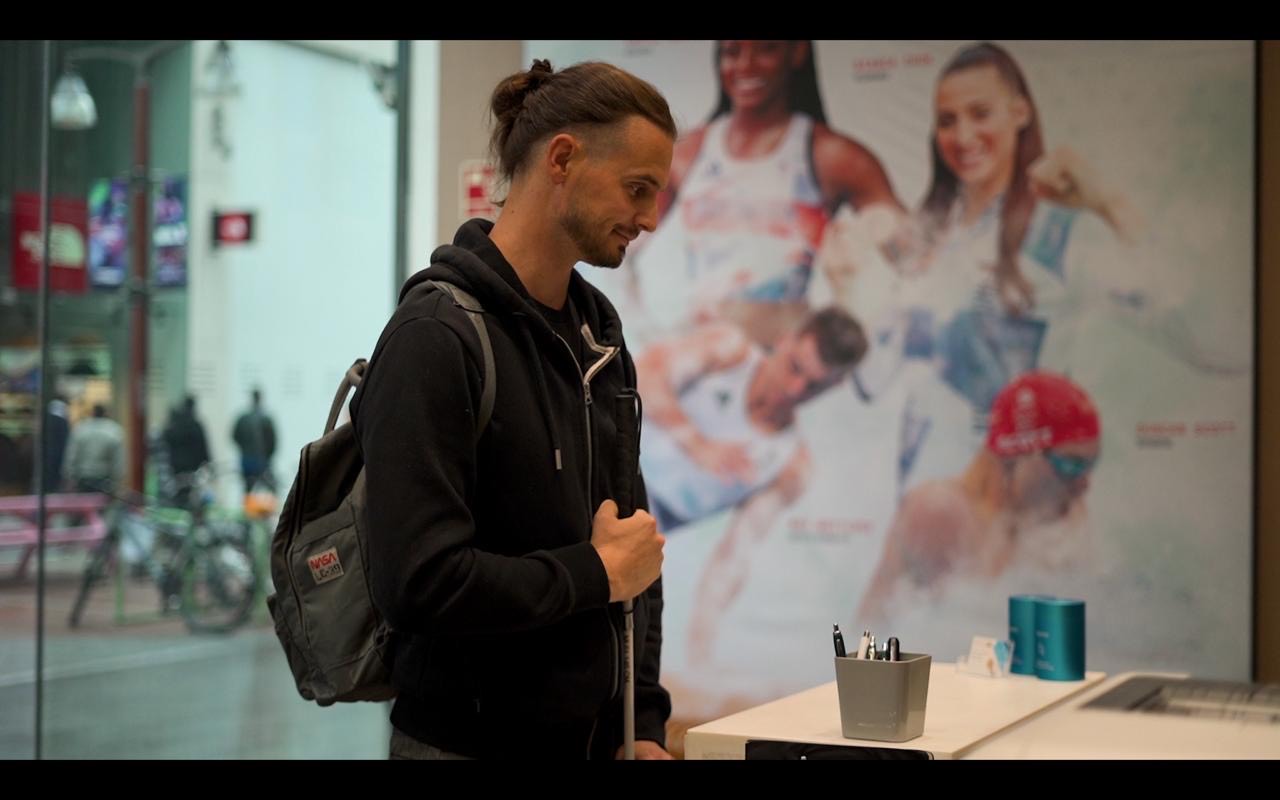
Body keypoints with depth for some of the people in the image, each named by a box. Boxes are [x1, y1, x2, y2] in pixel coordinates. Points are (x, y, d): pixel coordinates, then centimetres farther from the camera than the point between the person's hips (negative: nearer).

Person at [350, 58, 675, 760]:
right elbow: (418, 581, -25)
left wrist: (644, 723, 5)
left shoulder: (596, 332, 8)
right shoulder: (436, 336, -16)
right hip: (469, 739, -7)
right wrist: (596, 573, -14)